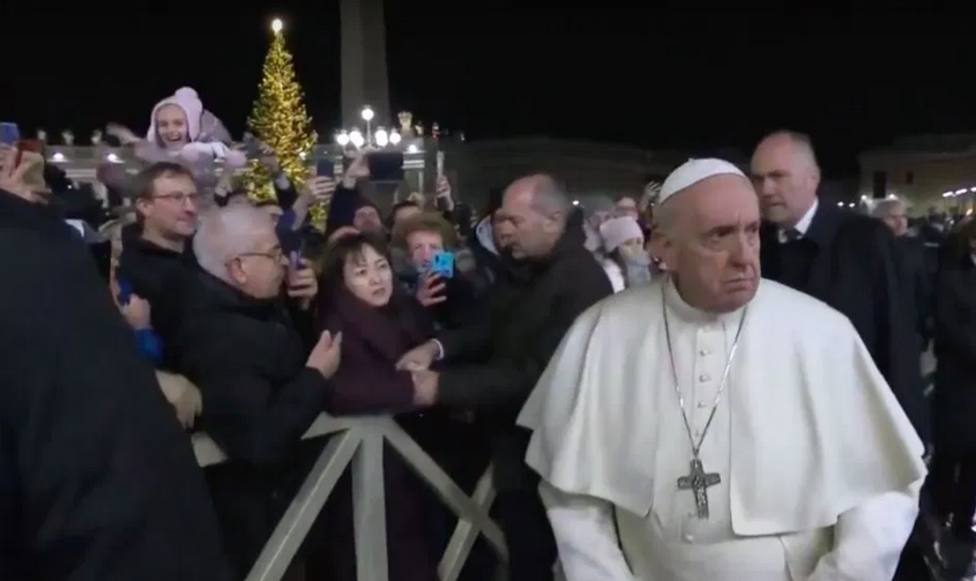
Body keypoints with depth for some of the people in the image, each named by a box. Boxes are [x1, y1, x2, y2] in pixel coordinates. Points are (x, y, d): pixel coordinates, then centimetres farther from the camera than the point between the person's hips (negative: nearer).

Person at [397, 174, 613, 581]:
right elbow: (495, 331, 11)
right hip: (513, 445, 9)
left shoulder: (582, 281, -25)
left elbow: (538, 375, -29)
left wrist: (443, 386, -28)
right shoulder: (528, 269, 5)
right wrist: (439, 346, -8)